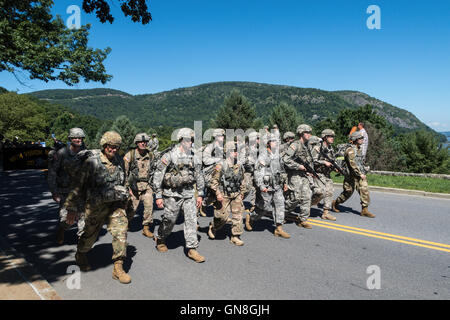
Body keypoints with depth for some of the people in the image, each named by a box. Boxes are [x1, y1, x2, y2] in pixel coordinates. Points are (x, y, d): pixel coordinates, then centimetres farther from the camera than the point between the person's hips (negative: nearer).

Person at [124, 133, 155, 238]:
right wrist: (127, 187, -7)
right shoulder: (130, 155, -7)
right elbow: (124, 172, -4)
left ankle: (146, 228, 4)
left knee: (149, 205, -11)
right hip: (134, 185, -3)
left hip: (147, 186, 3)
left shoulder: (150, 155, 4)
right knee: (132, 208, 3)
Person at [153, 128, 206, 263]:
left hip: (189, 193, 4)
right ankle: (160, 240, 36)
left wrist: (200, 194, 10)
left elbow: (199, 176, 12)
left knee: (192, 219, -2)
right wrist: (158, 196, -9)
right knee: (169, 220, 8)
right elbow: (157, 176, -7)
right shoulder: (169, 156, -9)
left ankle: (192, 249, 6)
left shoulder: (193, 157, 5)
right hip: (172, 194, -4)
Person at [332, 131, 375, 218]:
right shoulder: (350, 150, -16)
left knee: (365, 191, -2)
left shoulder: (359, 149, 13)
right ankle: (335, 203, 24)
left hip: (360, 175, 8)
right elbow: (352, 164, -24)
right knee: (348, 192, 4)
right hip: (352, 176, -8)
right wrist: (360, 174, -25)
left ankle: (365, 210, 2)